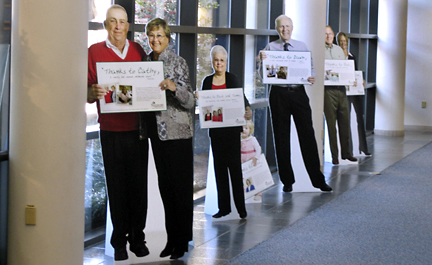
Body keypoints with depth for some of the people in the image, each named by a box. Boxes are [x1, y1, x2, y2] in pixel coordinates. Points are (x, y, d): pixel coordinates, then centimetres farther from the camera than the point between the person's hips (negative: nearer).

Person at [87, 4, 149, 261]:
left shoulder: (138, 51, 10)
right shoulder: (95, 52, 4)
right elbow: (86, 93, 1)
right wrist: (93, 92, -22)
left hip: (137, 129, 2)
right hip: (111, 131, -2)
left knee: (139, 185, 3)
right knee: (117, 186, 2)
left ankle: (137, 237, 14)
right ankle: (119, 241, 10)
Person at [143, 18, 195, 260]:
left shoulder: (177, 62, -7)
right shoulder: (147, 61, 11)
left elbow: (190, 102, -11)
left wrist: (174, 87, -29)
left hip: (177, 131, -6)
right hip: (157, 131, 6)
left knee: (181, 185, -2)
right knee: (165, 185, 10)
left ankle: (183, 240, 5)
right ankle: (172, 237, 18)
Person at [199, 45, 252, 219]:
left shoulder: (232, 79, 3)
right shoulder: (207, 81, 10)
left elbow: (242, 98, -1)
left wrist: (248, 111, -19)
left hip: (232, 129, -3)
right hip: (216, 130, 3)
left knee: (234, 165, -5)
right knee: (219, 167, 5)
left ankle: (240, 207, -1)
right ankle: (224, 207, 12)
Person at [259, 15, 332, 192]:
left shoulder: (302, 47, 11)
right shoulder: (270, 48, 5)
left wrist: (312, 78, -12)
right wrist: (262, 60, -21)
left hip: (299, 93, 1)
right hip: (279, 94, -1)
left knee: (307, 135, -2)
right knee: (281, 138, 4)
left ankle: (317, 179, 3)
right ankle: (287, 181, 14)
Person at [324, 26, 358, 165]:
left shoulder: (339, 49, 18)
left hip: (341, 88, 5)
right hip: (328, 89, -5)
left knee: (345, 121, 7)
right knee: (331, 123, -2)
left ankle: (346, 152, 17)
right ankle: (334, 155, 4)